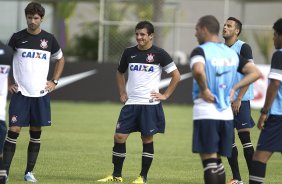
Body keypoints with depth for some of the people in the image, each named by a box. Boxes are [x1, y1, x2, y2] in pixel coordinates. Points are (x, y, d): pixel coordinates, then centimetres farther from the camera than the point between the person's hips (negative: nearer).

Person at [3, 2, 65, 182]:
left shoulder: (49, 39, 4)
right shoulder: (17, 37, 0)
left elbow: (60, 59, 19)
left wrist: (54, 82, 10)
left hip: (41, 93, 2)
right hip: (20, 93, -2)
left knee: (36, 132, 4)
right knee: (14, 130, -9)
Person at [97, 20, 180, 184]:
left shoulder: (159, 54, -3)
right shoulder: (129, 52, 8)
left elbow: (176, 76, 0)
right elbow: (120, 72, 25)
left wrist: (165, 95, -4)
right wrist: (122, 93, 14)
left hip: (150, 104, -4)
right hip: (131, 103, 4)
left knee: (147, 139, 1)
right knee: (119, 136, -2)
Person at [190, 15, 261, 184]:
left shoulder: (200, 51, -8)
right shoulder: (231, 53, 12)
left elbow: (198, 70, -31)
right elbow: (256, 72, 11)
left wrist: (204, 89, -15)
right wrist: (234, 88, 9)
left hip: (206, 114, -6)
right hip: (226, 113, 6)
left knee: (208, 160, -4)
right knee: (217, 160, 16)